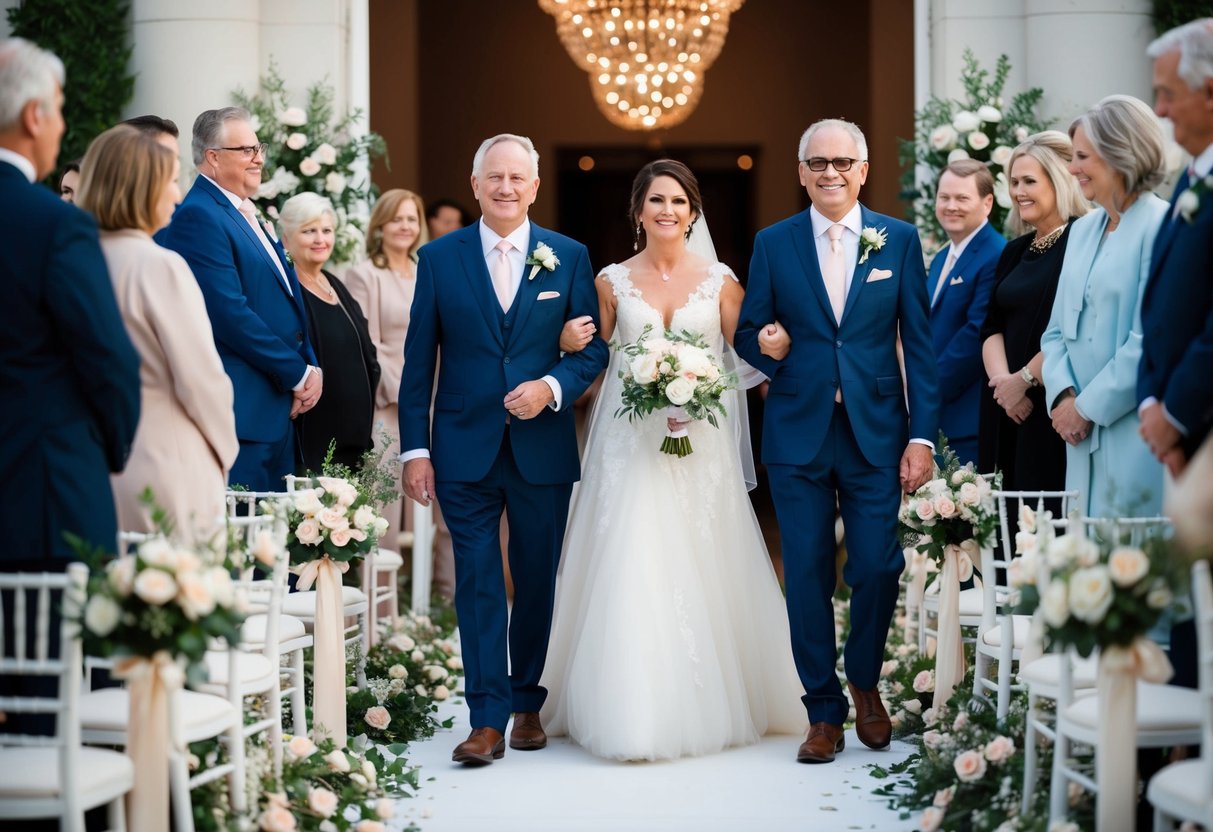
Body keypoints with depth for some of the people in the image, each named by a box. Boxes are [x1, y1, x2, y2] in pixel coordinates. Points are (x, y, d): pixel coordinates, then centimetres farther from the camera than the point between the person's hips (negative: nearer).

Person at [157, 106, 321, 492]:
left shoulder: (247, 215, 18)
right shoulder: (198, 217, -12)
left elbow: (287, 299, 22)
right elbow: (230, 315, -20)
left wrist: (311, 366, 5)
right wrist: (298, 374, -12)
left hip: (277, 409, 10)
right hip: (240, 414, -10)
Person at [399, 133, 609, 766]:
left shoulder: (569, 257, 5)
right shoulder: (440, 258, 3)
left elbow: (594, 347, 5)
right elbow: (418, 362, 3)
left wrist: (552, 386, -15)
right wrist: (415, 448, -3)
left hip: (543, 447, 1)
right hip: (466, 449, -1)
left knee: (537, 582, 10)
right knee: (477, 583, -4)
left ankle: (527, 704, 24)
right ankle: (488, 720, -3)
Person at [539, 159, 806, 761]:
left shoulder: (720, 281, 4)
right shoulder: (613, 281, 5)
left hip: (701, 445, 0)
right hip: (629, 442, 0)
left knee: (702, 570, 2)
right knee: (630, 571, -7)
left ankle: (711, 705, 14)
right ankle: (634, 713, -1)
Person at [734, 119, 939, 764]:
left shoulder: (899, 240, 4)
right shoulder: (773, 244, 5)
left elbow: (919, 343, 2)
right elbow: (748, 334, 10)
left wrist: (922, 436, -4)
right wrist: (767, 347, -14)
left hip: (876, 433, 0)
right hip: (797, 435, 1)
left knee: (877, 569, -2)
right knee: (807, 577, 3)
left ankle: (864, 682, 25)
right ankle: (824, 712, 15)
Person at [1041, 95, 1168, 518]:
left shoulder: (1161, 227, -10)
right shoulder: (1083, 230, 15)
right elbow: (1057, 330, 16)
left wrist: (1087, 408, -12)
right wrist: (1063, 396, -2)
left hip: (1134, 432, -7)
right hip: (1085, 433, 7)